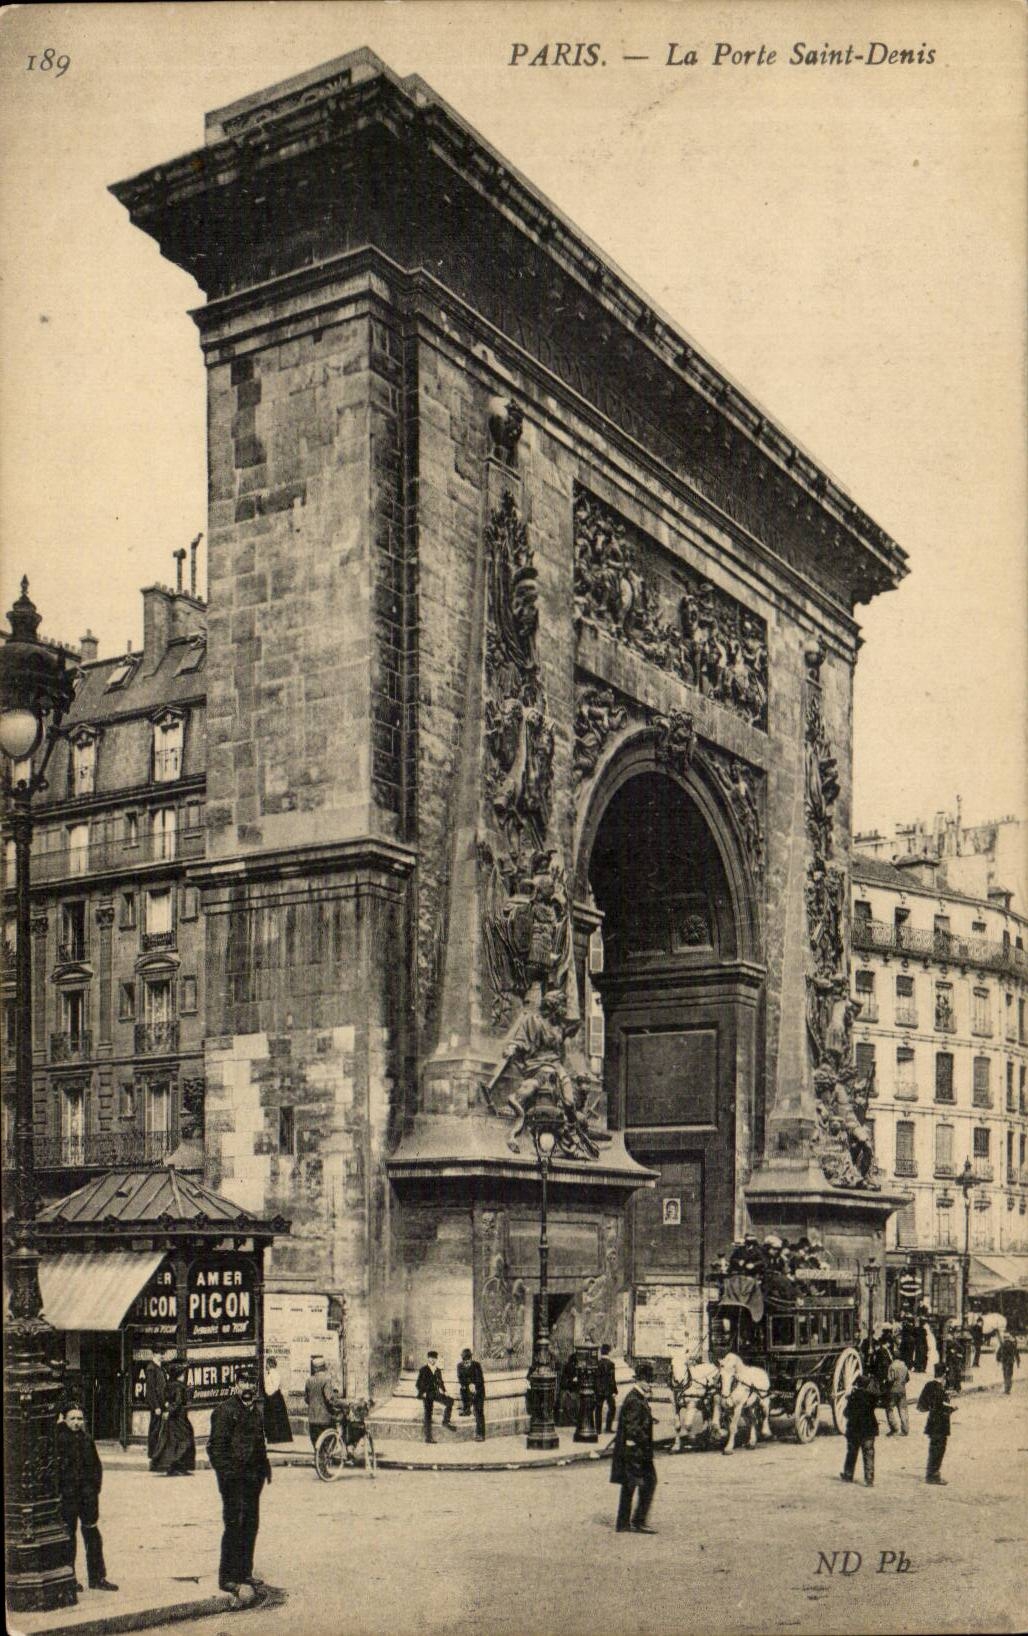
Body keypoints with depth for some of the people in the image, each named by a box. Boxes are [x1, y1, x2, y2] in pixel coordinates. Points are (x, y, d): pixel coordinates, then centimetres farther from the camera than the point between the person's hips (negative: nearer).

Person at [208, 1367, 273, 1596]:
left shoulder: (256, 1411, 15)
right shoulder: (224, 1410, -9)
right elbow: (216, 1445, -12)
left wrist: (265, 1468, 15)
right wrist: (225, 1473, -17)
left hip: (253, 1476, 8)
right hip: (234, 1476, -8)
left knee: (251, 1524, 11)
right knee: (234, 1524, -7)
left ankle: (244, 1572, 20)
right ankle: (227, 1577, -1)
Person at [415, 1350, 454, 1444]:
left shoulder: (438, 1370, 12)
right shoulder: (423, 1370, -5)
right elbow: (418, 1384, -6)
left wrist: (444, 1391, 5)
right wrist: (423, 1393, -19)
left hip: (435, 1393, 5)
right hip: (427, 1395, -5)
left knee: (450, 1401, -12)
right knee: (428, 1415, -6)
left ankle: (446, 1422, 0)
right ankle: (428, 1437, -1)